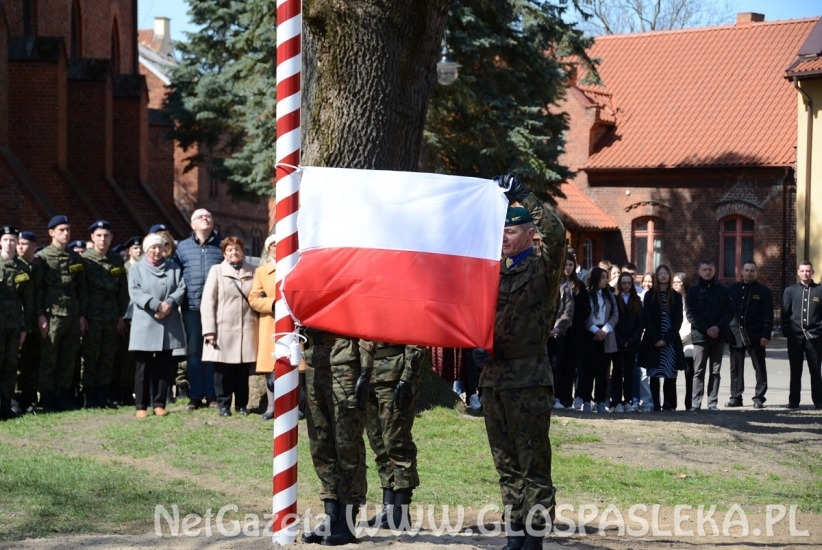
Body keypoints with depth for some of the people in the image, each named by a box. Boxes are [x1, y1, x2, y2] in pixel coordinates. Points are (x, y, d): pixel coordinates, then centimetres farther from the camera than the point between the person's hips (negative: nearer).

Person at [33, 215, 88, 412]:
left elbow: (82, 288, 15)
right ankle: (48, 399, 4)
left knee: (68, 360, 6)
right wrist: (40, 315, -11)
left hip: (73, 316, 4)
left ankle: (64, 396, 14)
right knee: (49, 360, -1)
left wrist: (82, 315, 8)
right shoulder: (42, 257, 0)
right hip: (52, 314, -4)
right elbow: (37, 288, -4)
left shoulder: (76, 258, 13)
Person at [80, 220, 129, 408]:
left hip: (112, 317, 4)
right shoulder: (84, 259, -2)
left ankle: (103, 395, 12)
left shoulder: (117, 261, 10)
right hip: (91, 317, -4)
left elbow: (123, 290, 12)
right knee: (91, 357, -1)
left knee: (108, 357, 5)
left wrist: (121, 316, 6)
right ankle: (90, 397, 5)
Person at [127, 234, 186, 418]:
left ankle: (159, 403, 10)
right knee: (144, 366, -1)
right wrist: (156, 305, -18)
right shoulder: (136, 269, 7)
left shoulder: (173, 268, 14)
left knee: (164, 365, 4)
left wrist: (170, 303, -15)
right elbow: (135, 292, -6)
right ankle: (141, 405, 2)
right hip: (145, 324, -2)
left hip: (168, 325, 2)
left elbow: (181, 288, 4)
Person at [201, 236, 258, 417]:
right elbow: (207, 302, 1)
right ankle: (223, 405, 9)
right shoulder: (217, 271, 5)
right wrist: (209, 330, -7)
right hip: (223, 328, -1)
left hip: (246, 329, 2)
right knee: (223, 370, 0)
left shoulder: (253, 272, 11)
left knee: (243, 370, 4)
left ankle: (242, 404, 15)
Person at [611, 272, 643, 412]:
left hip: (632, 343, 2)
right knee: (617, 372, -1)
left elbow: (641, 322, 5)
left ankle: (628, 401, 4)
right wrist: (621, 341, -11)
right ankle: (616, 402, -2)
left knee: (629, 372, 3)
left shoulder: (637, 301, 10)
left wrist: (631, 340, -7)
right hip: (617, 342, -2)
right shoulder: (614, 300, 1)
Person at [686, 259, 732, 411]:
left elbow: (729, 312, 4)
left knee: (715, 371, 4)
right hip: (700, 336, -2)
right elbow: (691, 314, -4)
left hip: (719, 336, 2)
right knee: (699, 371, -3)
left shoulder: (722, 290, 11)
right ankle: (696, 403, -3)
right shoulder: (693, 291, 4)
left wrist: (718, 327, -12)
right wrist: (706, 329, -14)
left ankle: (713, 402, 6)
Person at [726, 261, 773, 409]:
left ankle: (759, 398, 5)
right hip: (736, 334, 3)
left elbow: (768, 315, -4)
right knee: (736, 368, 5)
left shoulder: (763, 291, 1)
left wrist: (766, 335, -12)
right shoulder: (733, 289, 9)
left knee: (759, 368, 1)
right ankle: (736, 397, 12)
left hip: (755, 335, -3)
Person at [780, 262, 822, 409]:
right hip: (795, 336, 1)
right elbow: (785, 314, 5)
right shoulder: (790, 291, 7)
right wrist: (786, 331, -4)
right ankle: (793, 401, 11)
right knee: (795, 371, 6)